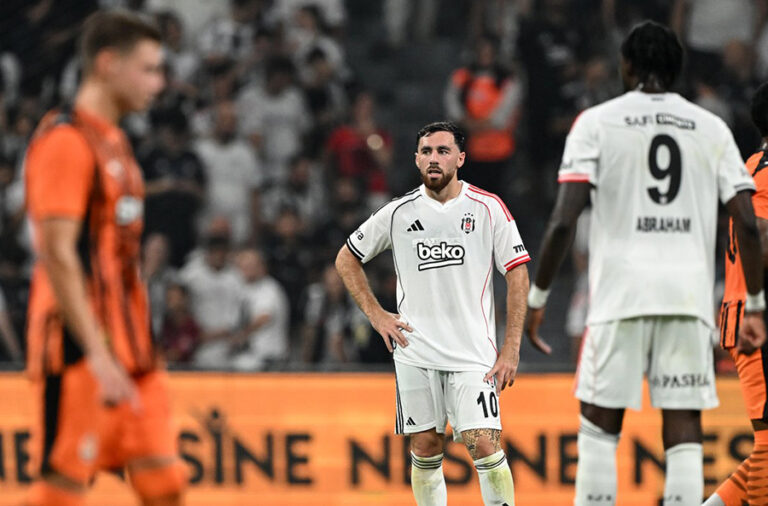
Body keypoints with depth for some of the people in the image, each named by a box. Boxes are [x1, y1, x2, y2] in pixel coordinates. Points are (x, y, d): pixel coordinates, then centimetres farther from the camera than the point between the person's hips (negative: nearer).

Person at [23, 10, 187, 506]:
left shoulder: (114, 141, 18)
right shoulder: (66, 140, -12)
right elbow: (57, 255, -19)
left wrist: (138, 345, 19)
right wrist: (99, 355, -24)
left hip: (130, 350, 9)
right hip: (84, 351, -9)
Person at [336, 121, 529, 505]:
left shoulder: (488, 208, -1)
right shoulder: (399, 213, 3)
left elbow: (517, 274, 0)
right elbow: (346, 260, 16)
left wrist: (511, 349, -6)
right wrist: (376, 314, 5)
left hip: (473, 353, -2)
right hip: (415, 352, 2)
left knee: (484, 445, -13)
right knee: (426, 449, 5)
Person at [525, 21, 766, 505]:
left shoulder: (597, 123, 2)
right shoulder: (712, 128, 8)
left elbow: (564, 222, -7)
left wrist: (537, 298, 1)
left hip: (621, 299, -2)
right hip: (690, 300, 2)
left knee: (600, 430, 8)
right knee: (684, 435, 2)